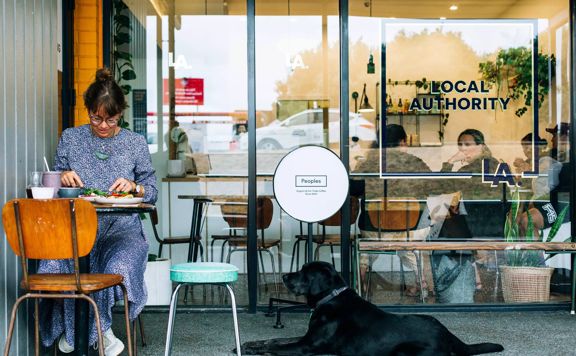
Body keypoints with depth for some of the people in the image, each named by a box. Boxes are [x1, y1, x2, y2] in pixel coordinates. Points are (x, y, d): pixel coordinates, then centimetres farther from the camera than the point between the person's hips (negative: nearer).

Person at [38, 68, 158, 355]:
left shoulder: (135, 143, 10)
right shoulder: (70, 138, 13)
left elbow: (152, 192, 13)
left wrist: (134, 187, -9)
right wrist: (64, 177, -6)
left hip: (121, 227, -1)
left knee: (119, 266, -35)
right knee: (56, 264, -33)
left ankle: (95, 327, -7)